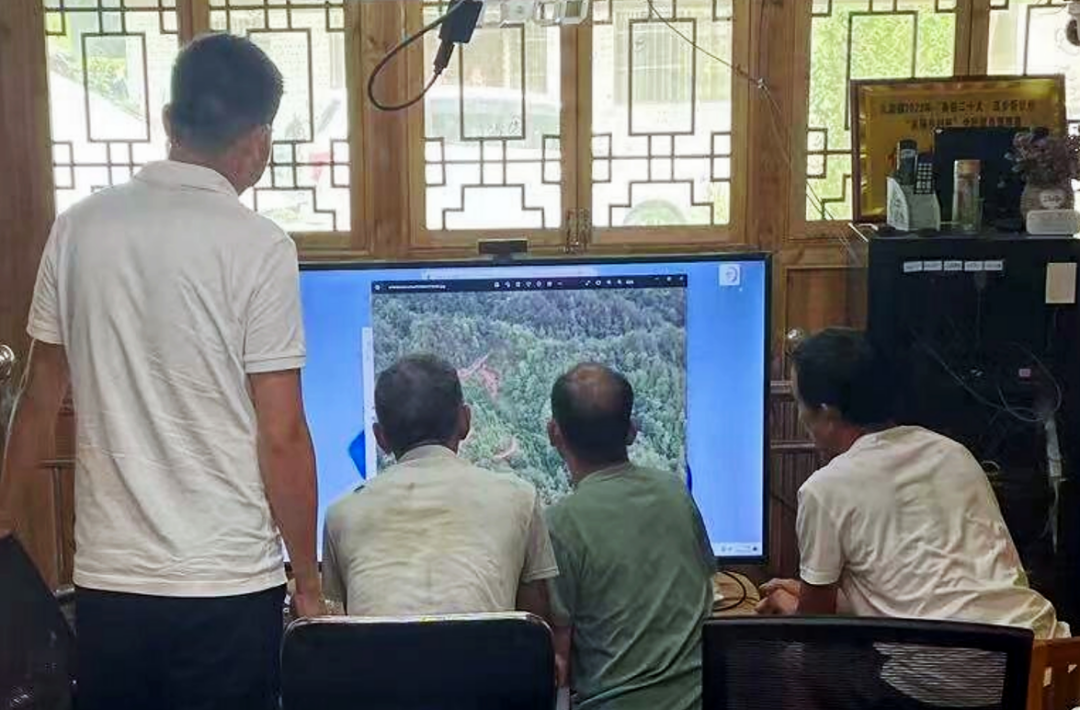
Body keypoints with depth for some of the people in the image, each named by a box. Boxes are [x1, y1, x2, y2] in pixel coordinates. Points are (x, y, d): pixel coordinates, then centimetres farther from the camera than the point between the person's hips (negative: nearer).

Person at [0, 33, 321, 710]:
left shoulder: (79, 228, 2)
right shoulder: (257, 246, -12)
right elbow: (281, 437, -11)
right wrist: (309, 578, 0)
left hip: (106, 577, 4)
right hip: (227, 583, -4)